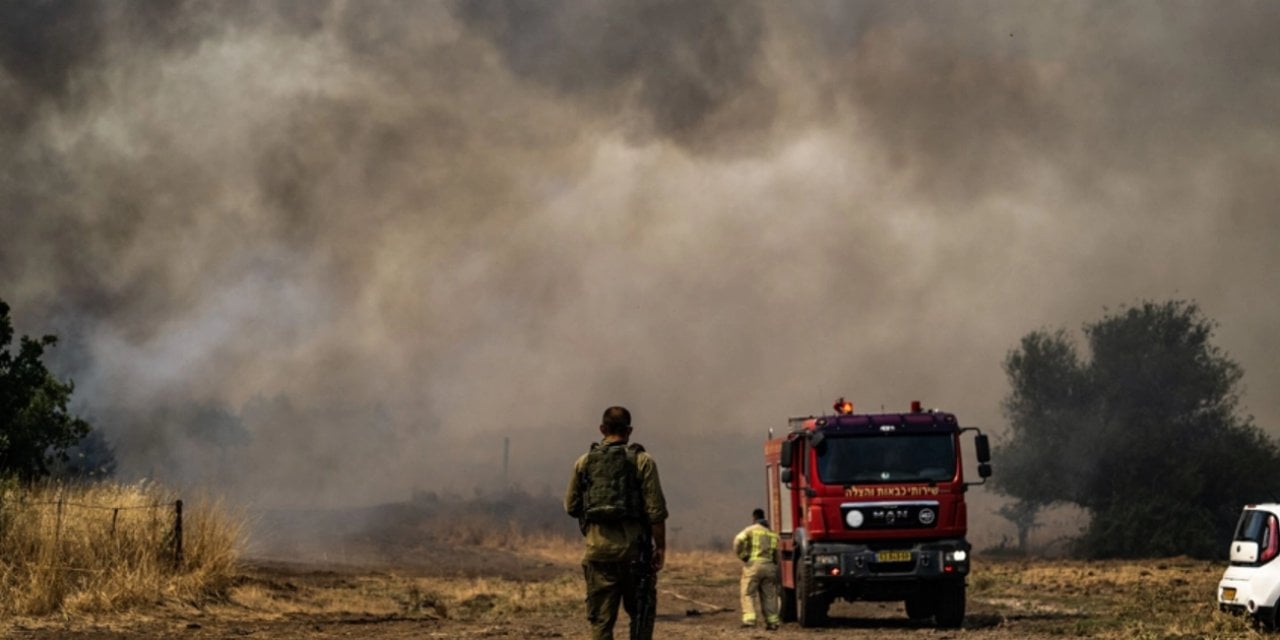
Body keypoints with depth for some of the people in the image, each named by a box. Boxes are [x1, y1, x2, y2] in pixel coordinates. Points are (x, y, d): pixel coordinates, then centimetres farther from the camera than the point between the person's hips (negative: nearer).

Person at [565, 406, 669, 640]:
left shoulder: (584, 462, 5)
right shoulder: (642, 462, -3)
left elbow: (571, 507, 9)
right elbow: (656, 510, -8)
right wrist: (660, 546, -2)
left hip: (597, 548, 2)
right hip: (633, 548, -2)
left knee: (600, 618, 4)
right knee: (641, 612, 10)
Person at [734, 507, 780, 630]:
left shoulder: (751, 530, 2)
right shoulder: (772, 534, 17)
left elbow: (738, 540, -14)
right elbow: (777, 554, 16)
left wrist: (742, 555, -5)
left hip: (753, 564, -4)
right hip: (769, 565, 4)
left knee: (748, 593, -3)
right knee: (769, 595, 10)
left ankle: (749, 619, -17)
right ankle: (772, 621, 10)